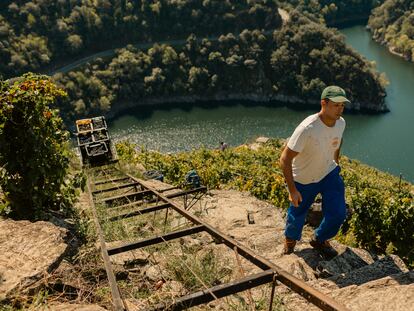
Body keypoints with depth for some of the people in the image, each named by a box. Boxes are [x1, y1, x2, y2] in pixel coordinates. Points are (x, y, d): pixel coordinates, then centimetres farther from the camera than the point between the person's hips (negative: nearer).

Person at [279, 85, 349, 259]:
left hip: (329, 173, 5)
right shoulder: (307, 129, -36)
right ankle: (290, 239, 49)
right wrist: (292, 190, -28)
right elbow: (285, 159, -31)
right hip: (303, 180, -5)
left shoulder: (340, 123, -13)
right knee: (297, 215, 14)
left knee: (338, 214, 1)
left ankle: (320, 240, 32)